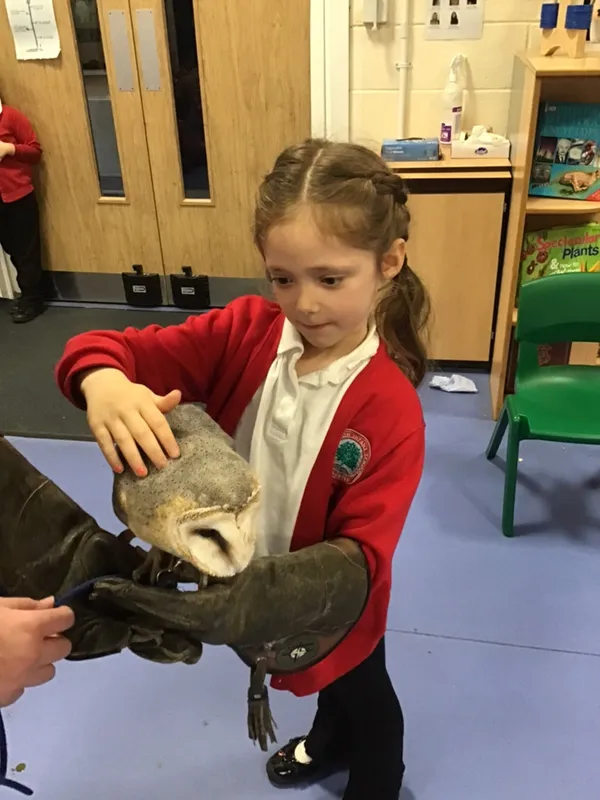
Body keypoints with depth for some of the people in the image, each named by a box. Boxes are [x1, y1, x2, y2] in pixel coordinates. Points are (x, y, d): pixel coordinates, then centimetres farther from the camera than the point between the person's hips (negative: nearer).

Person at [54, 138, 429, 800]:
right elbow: (103, 348, -22)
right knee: (325, 683, 36)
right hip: (241, 578, 5)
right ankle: (329, 744, 71)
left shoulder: (390, 410, -30)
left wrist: (258, 589, -47)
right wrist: (105, 385, -45)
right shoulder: (248, 331, -20)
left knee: (363, 696, 28)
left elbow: (361, 556, -31)